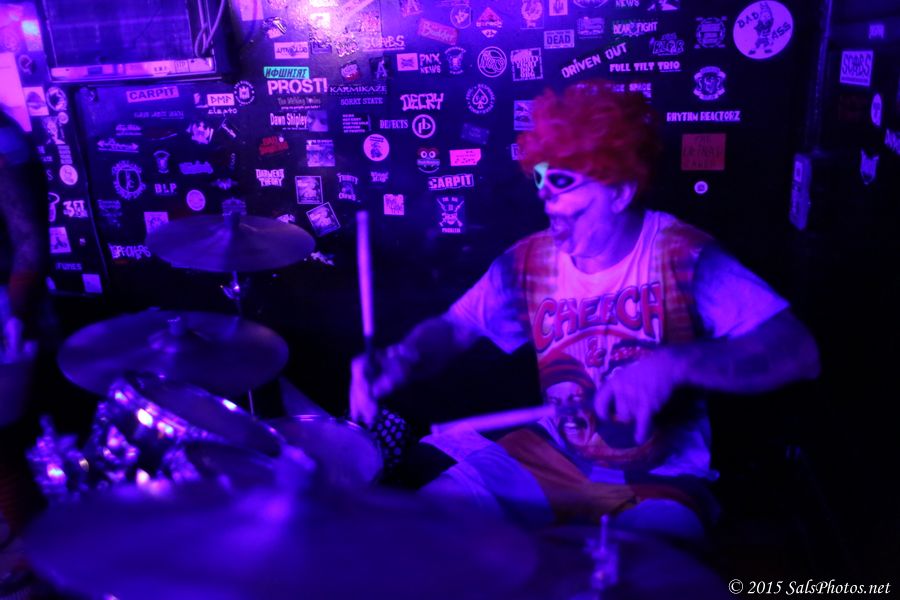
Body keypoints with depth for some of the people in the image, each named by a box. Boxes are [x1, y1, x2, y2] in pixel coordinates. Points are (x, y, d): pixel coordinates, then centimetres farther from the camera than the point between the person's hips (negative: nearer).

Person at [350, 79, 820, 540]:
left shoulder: (684, 257, -17)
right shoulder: (529, 261, -6)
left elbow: (797, 353, -24)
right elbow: (452, 328, 3)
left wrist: (673, 364, -39)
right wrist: (394, 366, -19)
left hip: (659, 479, -3)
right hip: (550, 459, 4)